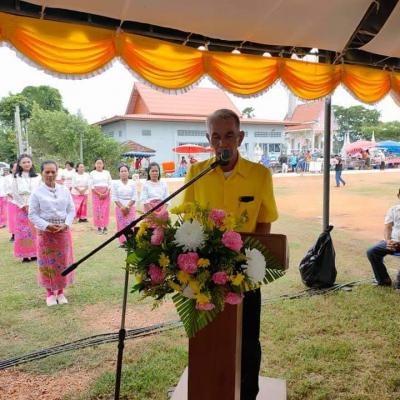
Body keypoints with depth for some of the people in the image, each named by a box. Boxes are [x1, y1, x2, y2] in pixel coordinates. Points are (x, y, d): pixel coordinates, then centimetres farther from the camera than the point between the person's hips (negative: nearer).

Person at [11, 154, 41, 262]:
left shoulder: (37, 177, 6)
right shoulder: (17, 177, 2)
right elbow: (15, 193, -1)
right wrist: (25, 206, -8)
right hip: (22, 208, -1)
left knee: (35, 230, 0)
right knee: (23, 231, -1)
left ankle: (35, 253, 6)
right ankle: (25, 255, 2)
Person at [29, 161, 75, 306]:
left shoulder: (64, 190, 2)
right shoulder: (37, 192, -6)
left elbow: (71, 210, 4)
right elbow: (33, 215, -6)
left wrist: (66, 224, -11)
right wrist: (47, 226, -17)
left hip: (63, 231, 2)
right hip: (45, 232, -2)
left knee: (63, 262, 8)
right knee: (48, 263, 5)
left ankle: (61, 292, 24)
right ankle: (50, 293, 21)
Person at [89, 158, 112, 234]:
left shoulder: (107, 173, 8)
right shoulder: (92, 173, 3)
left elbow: (110, 184, 6)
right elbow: (91, 186, -2)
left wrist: (106, 193, -9)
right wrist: (99, 194, -12)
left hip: (106, 194, 1)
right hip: (96, 194, -1)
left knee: (105, 210, -1)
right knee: (97, 210, -3)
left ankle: (105, 227, 5)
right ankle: (99, 227, 2)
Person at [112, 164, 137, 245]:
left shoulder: (132, 183, 6)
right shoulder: (115, 183, 3)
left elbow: (134, 197, 1)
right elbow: (114, 197, -2)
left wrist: (127, 207, -10)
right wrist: (122, 207, -11)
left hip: (131, 208, 0)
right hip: (120, 208, 0)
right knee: (121, 226, -2)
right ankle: (123, 242, 4)